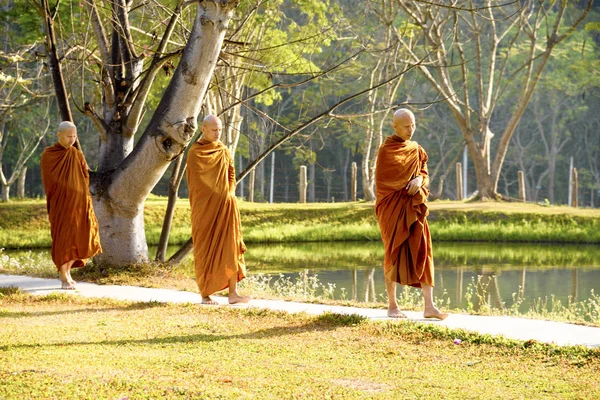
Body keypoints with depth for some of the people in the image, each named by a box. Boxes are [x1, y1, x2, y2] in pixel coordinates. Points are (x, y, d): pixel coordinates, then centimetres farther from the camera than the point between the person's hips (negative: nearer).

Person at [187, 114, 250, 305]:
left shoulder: (224, 151, 11)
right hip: (204, 208, -4)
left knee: (231, 248, -4)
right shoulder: (194, 153, -4)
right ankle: (205, 294, 6)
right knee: (205, 251, -1)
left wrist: (229, 195, 1)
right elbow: (195, 182, -5)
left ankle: (233, 293, -7)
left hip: (225, 206, 4)